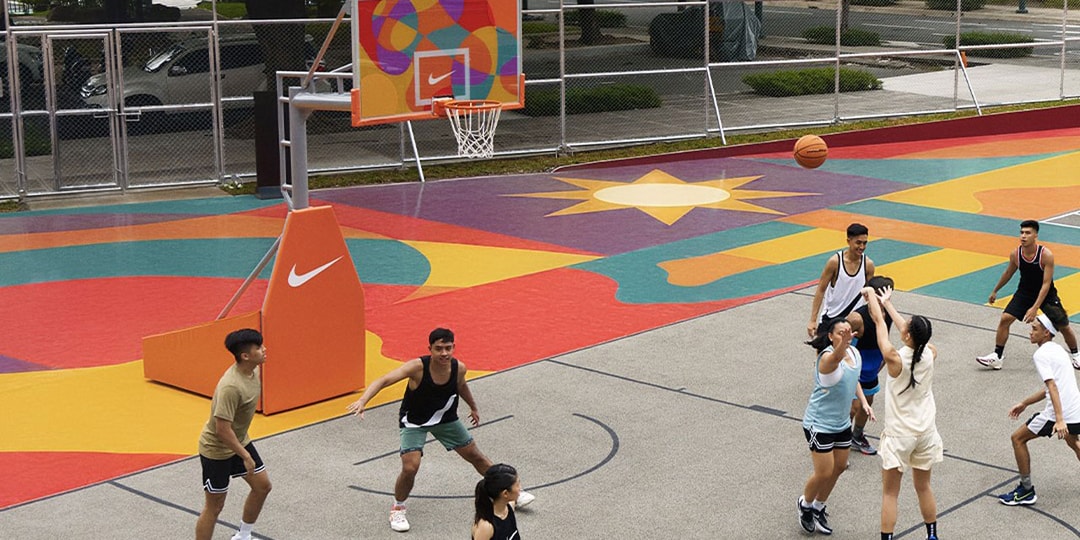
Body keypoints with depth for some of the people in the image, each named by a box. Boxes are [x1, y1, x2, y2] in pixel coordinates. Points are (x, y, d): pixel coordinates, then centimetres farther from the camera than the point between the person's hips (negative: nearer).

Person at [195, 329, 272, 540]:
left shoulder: (253, 371, -5)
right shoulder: (231, 386, -35)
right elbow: (222, 429, -32)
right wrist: (245, 456, -25)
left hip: (240, 441, 9)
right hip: (216, 449, -9)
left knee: (262, 485, 15)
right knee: (215, 505, 0)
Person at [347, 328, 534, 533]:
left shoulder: (458, 368, -18)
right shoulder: (417, 367, -32)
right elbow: (383, 381, -41)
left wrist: (473, 407, 23)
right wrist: (363, 400, -58)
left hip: (445, 419, 4)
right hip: (414, 422, -4)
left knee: (476, 456, 13)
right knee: (410, 468, -20)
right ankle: (397, 508, 9)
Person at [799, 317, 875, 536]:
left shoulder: (855, 353, -2)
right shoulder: (828, 358, -28)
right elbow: (836, 357, -55)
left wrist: (864, 402, 6)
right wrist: (843, 343, -75)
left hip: (842, 423, 8)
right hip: (819, 425, -8)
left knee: (839, 467, 16)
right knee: (824, 473, -2)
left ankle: (818, 508, 38)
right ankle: (805, 504, 29)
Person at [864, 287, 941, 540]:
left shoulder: (895, 359, -21)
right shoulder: (931, 354, -9)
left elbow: (879, 321, -9)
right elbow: (909, 329, 8)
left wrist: (871, 294, 7)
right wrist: (887, 303, 19)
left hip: (899, 435, -5)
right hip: (926, 432, 5)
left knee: (890, 493, 6)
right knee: (923, 487, 21)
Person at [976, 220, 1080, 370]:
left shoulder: (1046, 255, -28)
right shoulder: (1015, 255, -17)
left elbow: (1046, 284, -27)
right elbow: (1008, 273, 4)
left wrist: (1035, 308, -32)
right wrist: (995, 291, 16)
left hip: (1046, 294, -2)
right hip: (1024, 293, 3)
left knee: (1064, 326, 5)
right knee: (1005, 319, -13)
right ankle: (997, 356, -3)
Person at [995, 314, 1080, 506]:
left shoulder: (1041, 355, -10)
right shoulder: (1058, 350, 18)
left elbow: (1053, 387, -22)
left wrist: (1060, 419, -30)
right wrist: (1025, 403, 27)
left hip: (1060, 414, -9)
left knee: (1018, 438, 6)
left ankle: (1026, 491, 11)